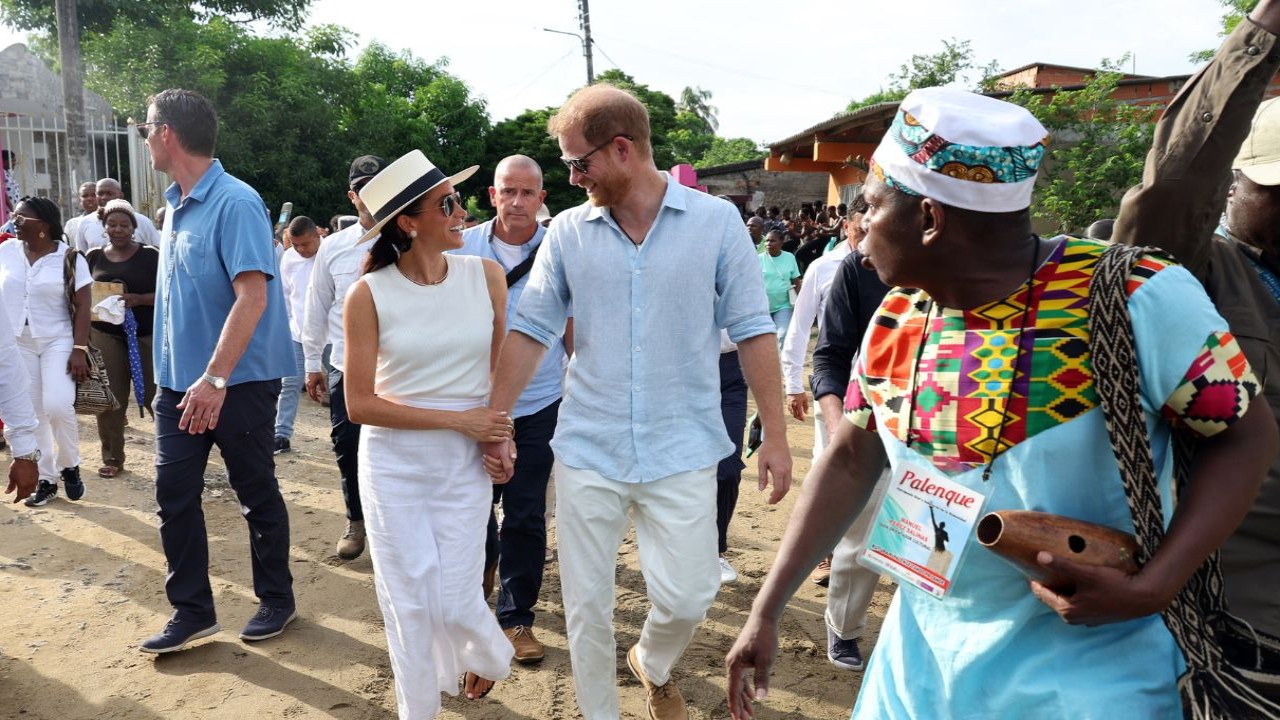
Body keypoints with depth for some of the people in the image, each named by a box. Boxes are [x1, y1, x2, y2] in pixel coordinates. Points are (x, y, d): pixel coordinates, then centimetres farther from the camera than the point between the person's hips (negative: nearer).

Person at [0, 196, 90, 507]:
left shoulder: (69, 257, -7)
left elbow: (82, 306, -8)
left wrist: (79, 349, -15)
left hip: (58, 341, -3)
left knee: (58, 406, -17)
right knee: (31, 413, 5)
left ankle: (69, 466, 8)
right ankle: (45, 479, 16)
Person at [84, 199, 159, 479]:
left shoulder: (149, 255, -2)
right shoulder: (94, 256, 8)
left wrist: (138, 299, -20)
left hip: (147, 335, -3)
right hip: (106, 335, 3)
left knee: (155, 394, 0)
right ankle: (112, 458, 13)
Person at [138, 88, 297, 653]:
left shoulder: (235, 203, -16)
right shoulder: (174, 205, 10)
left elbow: (253, 295, -24)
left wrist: (215, 379, -29)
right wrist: (172, 375, 16)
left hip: (237, 382, -7)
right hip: (180, 382, 8)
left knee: (257, 495, 7)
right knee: (173, 495, 7)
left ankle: (276, 600, 25)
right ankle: (192, 611, 21)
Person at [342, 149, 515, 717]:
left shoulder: (485, 275, -5)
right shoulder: (369, 295, -10)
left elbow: (503, 369, 7)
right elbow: (360, 404, -10)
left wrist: (499, 434, -1)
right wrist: (458, 418, -15)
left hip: (465, 464, 1)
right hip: (392, 462, -1)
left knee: (453, 603, 3)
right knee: (409, 603, 7)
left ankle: (488, 654, 40)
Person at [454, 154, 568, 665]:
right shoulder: (464, 247, -2)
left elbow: (573, 329, 3)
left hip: (538, 404, -1)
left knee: (526, 517, 5)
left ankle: (516, 616, 20)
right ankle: (481, 567, 46)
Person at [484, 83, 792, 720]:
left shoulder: (717, 222, -5)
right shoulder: (568, 231, 0)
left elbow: (751, 330, -2)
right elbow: (532, 329, 4)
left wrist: (775, 434, -4)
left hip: (683, 450, -1)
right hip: (587, 451, 2)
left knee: (686, 597, 4)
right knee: (586, 606, 10)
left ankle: (654, 667, 39)